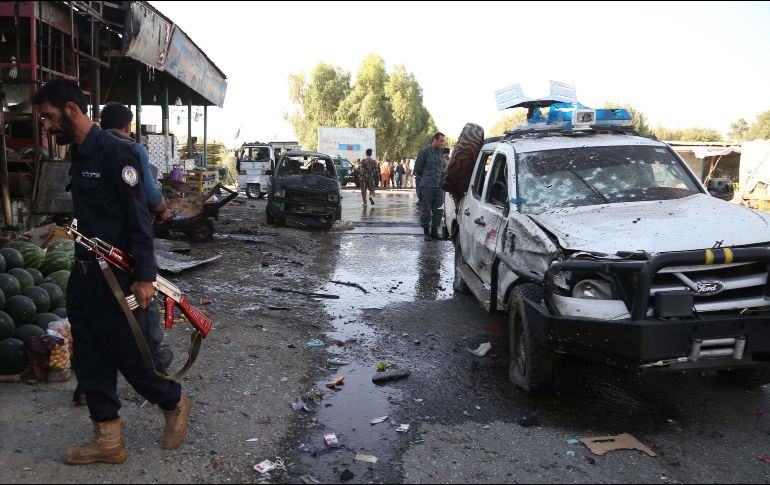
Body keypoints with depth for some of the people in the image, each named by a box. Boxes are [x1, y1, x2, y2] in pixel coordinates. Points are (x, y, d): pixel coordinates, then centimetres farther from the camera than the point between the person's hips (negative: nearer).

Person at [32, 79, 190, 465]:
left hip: (116, 277, -9)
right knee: (89, 359, 11)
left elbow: (138, 217, -18)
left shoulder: (115, 152, -14)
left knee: (132, 353, 2)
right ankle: (108, 439, 22)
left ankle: (175, 405, 28)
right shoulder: (78, 156, 12)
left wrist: (144, 277, -20)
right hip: (83, 275, 9)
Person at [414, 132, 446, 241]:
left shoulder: (441, 151, 11)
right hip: (427, 185, -5)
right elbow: (417, 169, 2)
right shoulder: (425, 151, -4)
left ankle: (434, 231, 14)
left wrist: (440, 178, 13)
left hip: (439, 185, 5)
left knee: (438, 210, 4)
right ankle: (426, 231, 8)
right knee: (427, 209, 0)